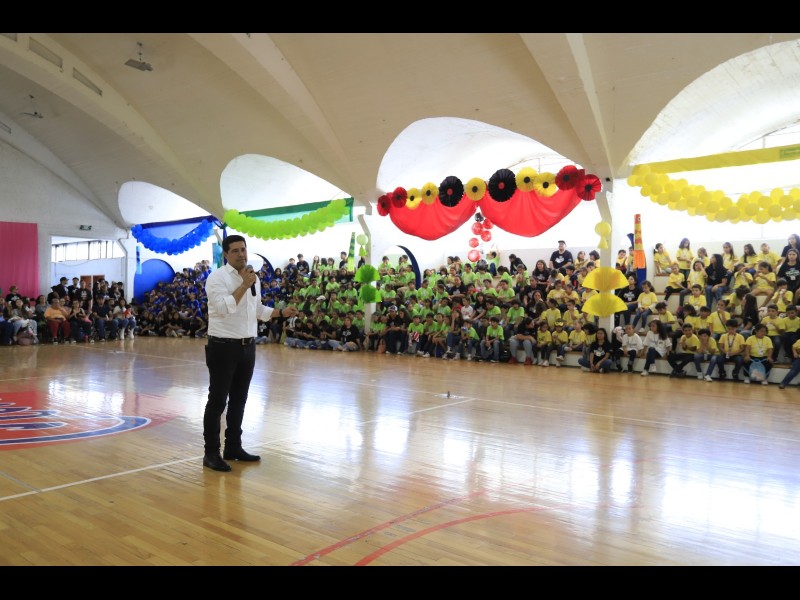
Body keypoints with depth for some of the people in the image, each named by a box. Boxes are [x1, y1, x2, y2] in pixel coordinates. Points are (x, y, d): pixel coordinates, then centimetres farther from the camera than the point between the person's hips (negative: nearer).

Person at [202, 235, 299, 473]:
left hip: (247, 346, 7)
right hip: (223, 347, -7)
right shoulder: (217, 277, -11)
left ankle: (233, 447, 26)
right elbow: (223, 308, -24)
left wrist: (281, 313, 12)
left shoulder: (253, 277, 12)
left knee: (239, 400, 15)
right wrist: (244, 285, -23)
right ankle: (211, 452, 10)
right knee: (217, 400, 0)